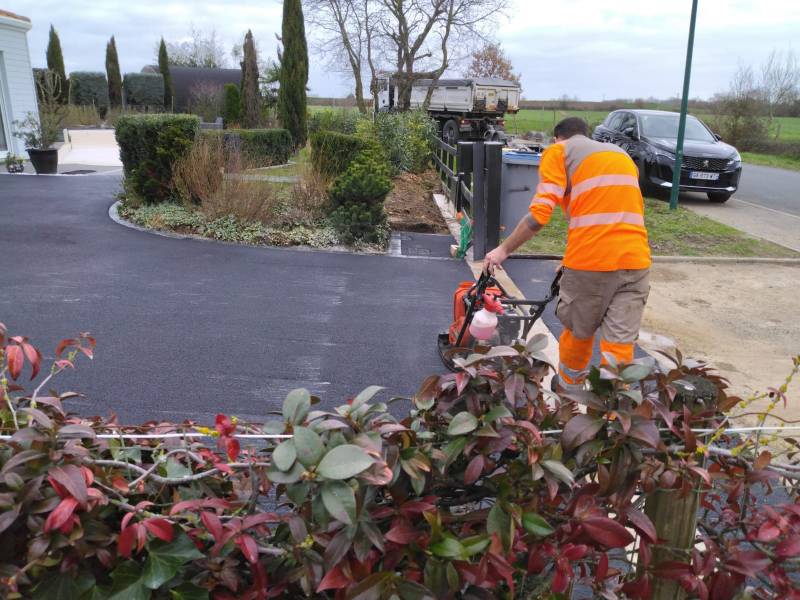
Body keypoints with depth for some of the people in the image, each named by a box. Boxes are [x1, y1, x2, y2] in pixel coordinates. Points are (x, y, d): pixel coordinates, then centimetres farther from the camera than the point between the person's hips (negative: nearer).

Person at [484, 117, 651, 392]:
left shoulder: (559, 151, 7)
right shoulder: (622, 154, 26)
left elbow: (539, 214, -8)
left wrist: (504, 250, 2)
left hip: (590, 261, -4)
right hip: (636, 261, 4)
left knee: (578, 334, 17)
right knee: (620, 346, 4)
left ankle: (566, 393, 38)